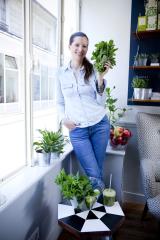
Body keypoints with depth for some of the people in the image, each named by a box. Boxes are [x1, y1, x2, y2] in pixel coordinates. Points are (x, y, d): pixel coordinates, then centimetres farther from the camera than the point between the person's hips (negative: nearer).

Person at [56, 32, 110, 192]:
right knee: (94, 175, -1)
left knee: (97, 173, 11)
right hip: (77, 129, 0)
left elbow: (101, 102, -2)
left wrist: (100, 78, -13)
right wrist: (63, 119, -5)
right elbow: (60, 102, 12)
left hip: (100, 125, 1)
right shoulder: (62, 73, 4)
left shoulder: (93, 70, 1)